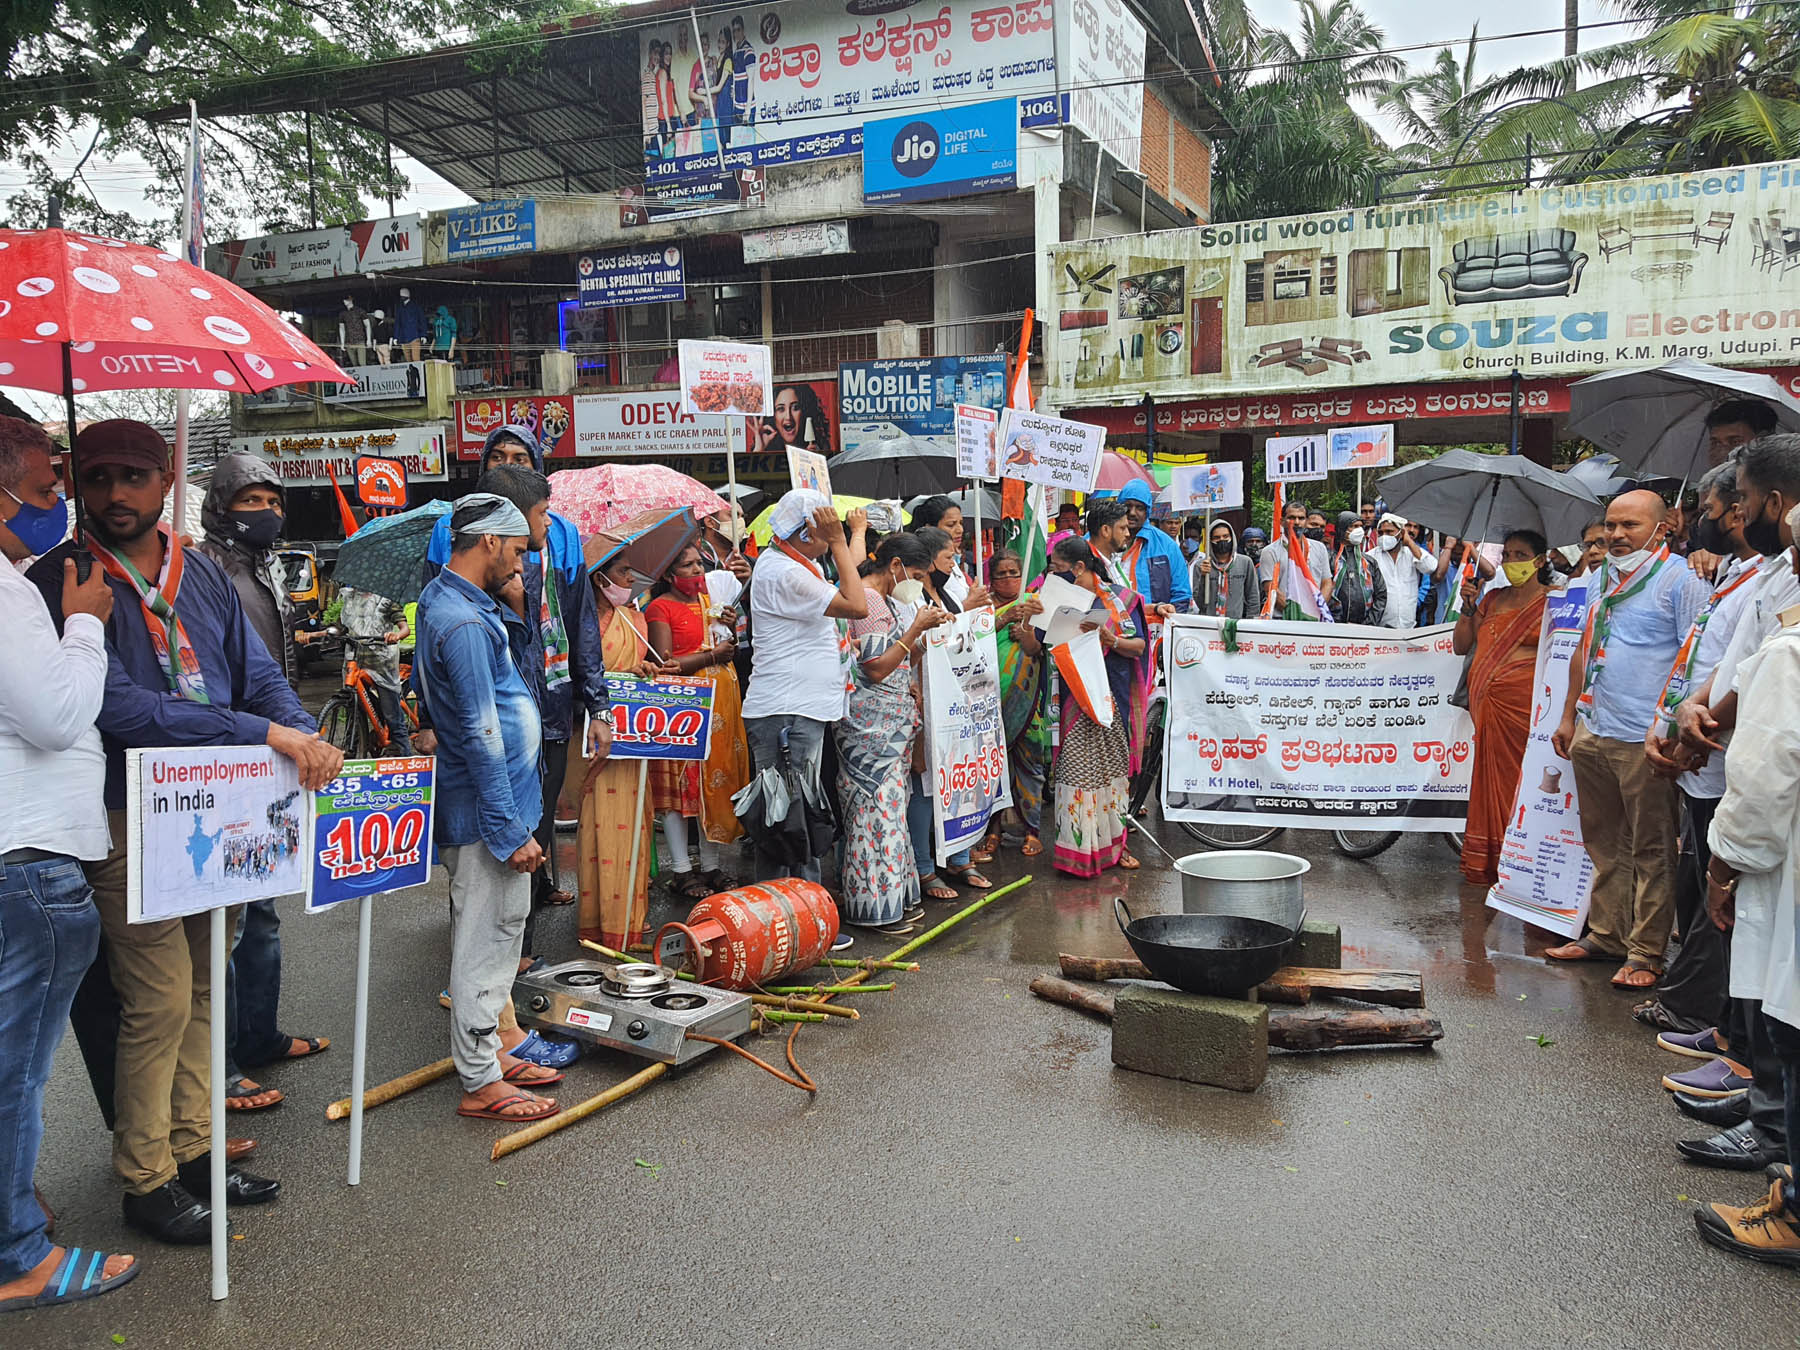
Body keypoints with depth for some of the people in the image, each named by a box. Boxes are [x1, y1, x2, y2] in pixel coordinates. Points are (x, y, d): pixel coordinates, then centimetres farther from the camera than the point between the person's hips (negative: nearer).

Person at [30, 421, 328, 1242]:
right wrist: (260, 733, -25)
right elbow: (120, 707, -21)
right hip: (130, 825, -6)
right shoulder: (61, 582, -10)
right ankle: (146, 1180, 17)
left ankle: (193, 1150, 30)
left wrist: (306, 740, -14)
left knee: (204, 989, 15)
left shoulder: (203, 576, 10)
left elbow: (259, 675, 7)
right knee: (160, 1003, -1)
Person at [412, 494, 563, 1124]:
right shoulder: (464, 623, -21)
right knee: (485, 941, 0)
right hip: (487, 810, -11)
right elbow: (483, 738, -23)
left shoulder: (445, 599, 11)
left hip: (493, 798, 11)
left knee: (499, 931, 19)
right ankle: (481, 1083, 11)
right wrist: (512, 831, -21)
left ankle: (488, 1053, 32)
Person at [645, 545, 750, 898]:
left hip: (720, 701, 7)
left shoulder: (709, 601, 17)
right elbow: (666, 663, -13)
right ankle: (681, 871, 4)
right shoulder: (660, 608, -4)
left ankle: (711, 865, 16)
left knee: (716, 779, 7)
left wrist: (730, 628, 2)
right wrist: (713, 656, -10)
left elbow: (729, 650, 21)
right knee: (680, 781, -3)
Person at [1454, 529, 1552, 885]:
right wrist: (1468, 607, 3)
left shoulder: (1554, 601, 1)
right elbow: (1461, 645, 15)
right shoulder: (1492, 599, 16)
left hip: (1525, 704, -5)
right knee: (1491, 779, 5)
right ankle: (1486, 864, 12)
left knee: (1520, 779, -5)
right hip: (1487, 703, 5)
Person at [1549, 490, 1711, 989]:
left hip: (1646, 741, -7)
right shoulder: (1603, 579, 15)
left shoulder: (1680, 579, -8)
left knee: (1652, 851, 1)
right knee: (1605, 845, 15)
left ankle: (1646, 952, 9)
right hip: (1592, 736, 7)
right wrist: (1568, 717, 19)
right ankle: (1605, 934, 25)